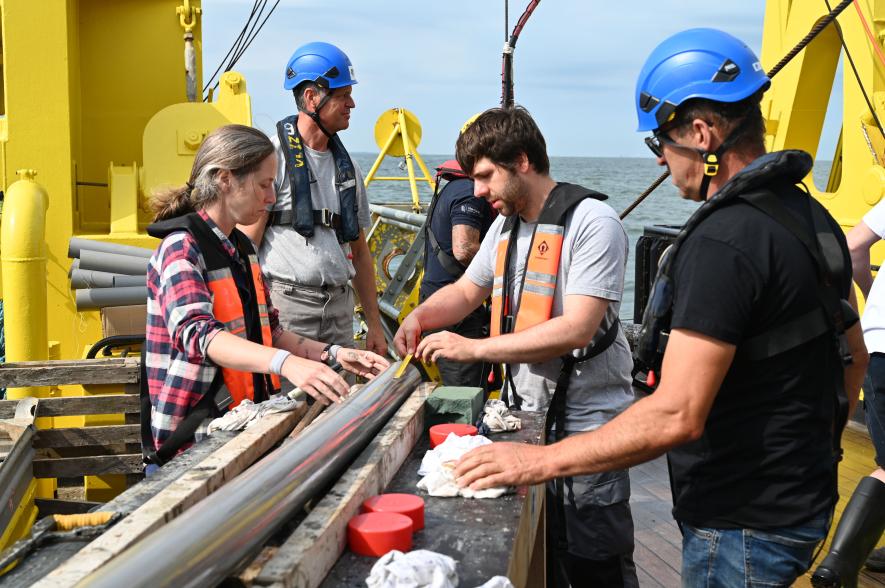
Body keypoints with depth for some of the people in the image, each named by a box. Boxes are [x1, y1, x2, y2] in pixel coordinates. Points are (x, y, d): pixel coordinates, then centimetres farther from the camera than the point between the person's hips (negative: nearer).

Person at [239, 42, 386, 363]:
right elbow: (246, 245, -10)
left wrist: (374, 324, 17)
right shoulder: (272, 156, -5)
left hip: (339, 307, 6)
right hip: (286, 304, -6)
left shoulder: (346, 166, 16)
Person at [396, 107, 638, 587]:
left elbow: (577, 329, -25)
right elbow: (466, 291, 21)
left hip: (585, 429, -8)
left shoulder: (591, 223, -16)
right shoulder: (506, 225, 11)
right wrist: (419, 317, -1)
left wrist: (475, 348, -24)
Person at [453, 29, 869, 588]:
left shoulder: (723, 241, -26)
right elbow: (854, 357, 16)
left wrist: (540, 461, -24)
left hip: (746, 524, -9)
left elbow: (675, 417, -30)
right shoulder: (809, 213, 5)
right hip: (803, 497, 9)